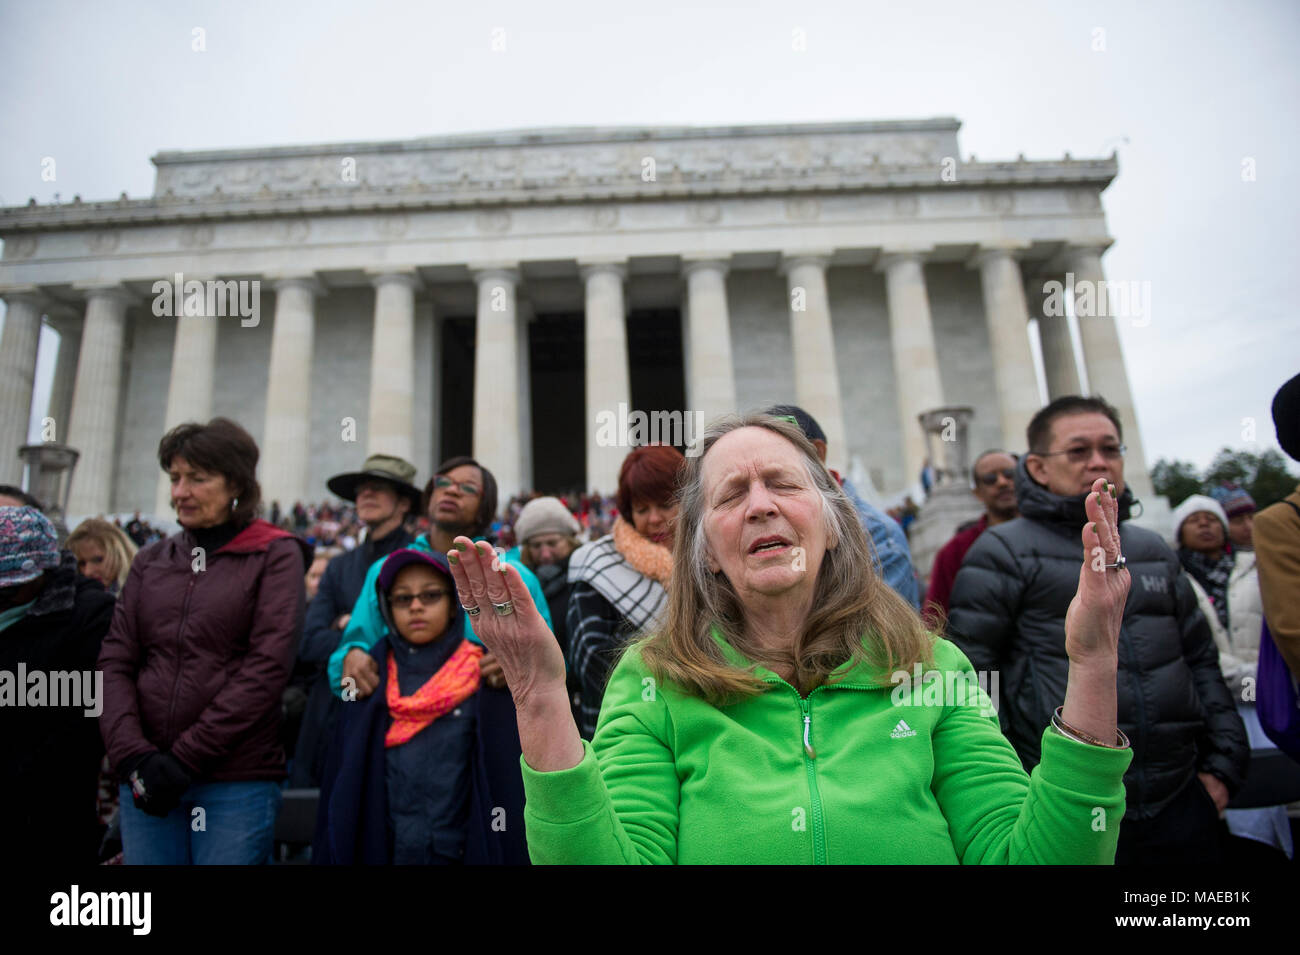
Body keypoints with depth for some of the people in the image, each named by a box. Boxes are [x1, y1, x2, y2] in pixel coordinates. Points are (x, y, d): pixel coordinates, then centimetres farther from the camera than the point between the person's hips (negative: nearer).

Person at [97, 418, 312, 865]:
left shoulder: (275, 555, -3)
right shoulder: (150, 561, 11)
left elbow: (269, 664, -11)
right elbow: (115, 661, 6)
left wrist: (185, 757, -12)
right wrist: (133, 754, -7)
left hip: (237, 781, -4)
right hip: (148, 781, 4)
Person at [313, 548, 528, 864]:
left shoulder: (485, 675, -4)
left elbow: (508, 777, -5)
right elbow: (343, 776, 3)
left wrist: (510, 853, -10)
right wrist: (335, 853, -1)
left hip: (461, 849, -2)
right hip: (381, 848, 2)